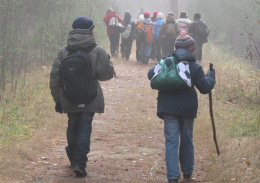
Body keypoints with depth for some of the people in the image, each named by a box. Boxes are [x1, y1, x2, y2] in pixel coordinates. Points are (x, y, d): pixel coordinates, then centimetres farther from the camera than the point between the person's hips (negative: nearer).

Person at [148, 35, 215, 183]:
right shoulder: (195, 67, -3)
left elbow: (151, 75, 4)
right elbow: (205, 88, -1)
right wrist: (211, 76, 18)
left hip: (169, 108, 0)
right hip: (187, 108, 0)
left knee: (171, 142, -1)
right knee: (187, 141, 15)